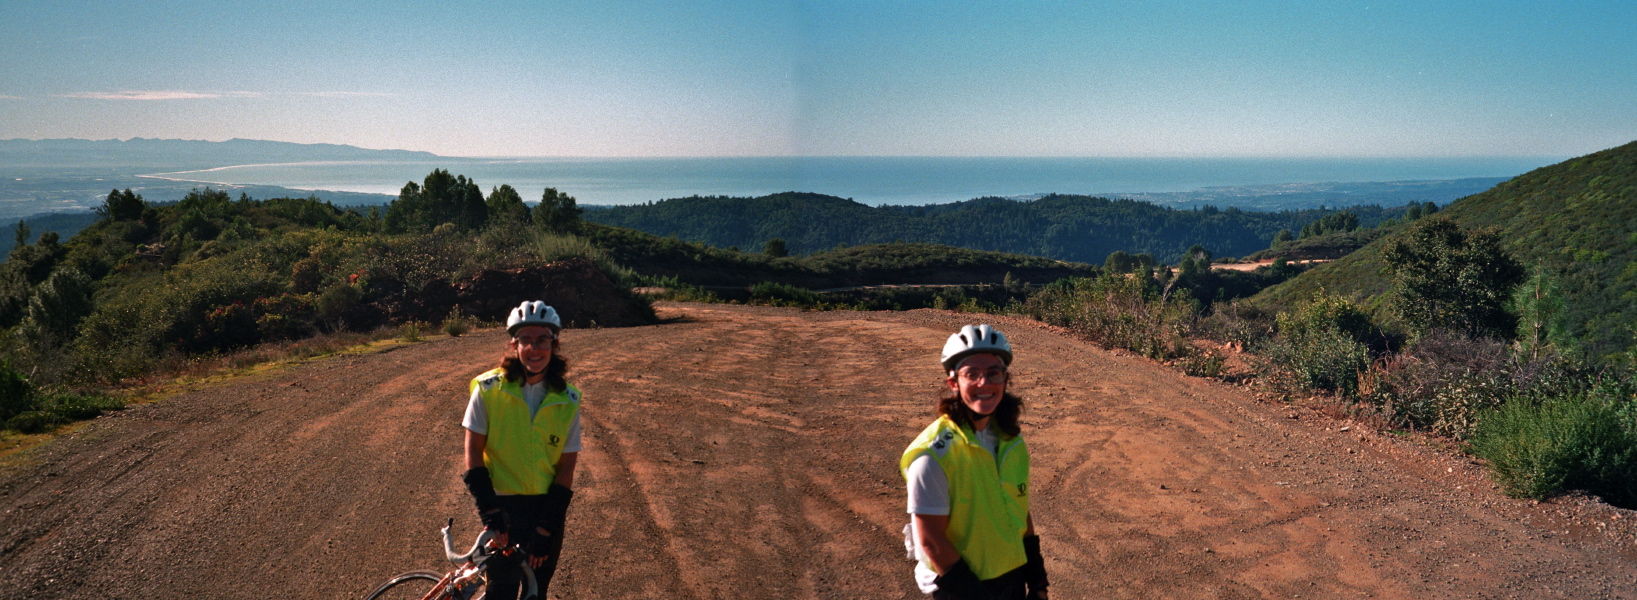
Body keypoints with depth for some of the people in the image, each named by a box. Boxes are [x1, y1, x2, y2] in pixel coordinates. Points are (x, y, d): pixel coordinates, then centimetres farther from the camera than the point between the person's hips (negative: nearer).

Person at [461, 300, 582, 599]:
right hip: (503, 506, -2)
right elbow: (474, 453, -7)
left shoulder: (567, 401, -5)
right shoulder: (489, 389, -11)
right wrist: (489, 513, -14)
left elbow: (566, 465, -4)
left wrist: (547, 528, -9)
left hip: (547, 507, 2)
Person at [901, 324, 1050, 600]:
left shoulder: (1012, 442, -1)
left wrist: (1037, 578, 8)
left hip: (1012, 578, 6)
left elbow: (1020, 511, 9)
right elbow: (930, 540, -19)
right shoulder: (935, 454, -21)